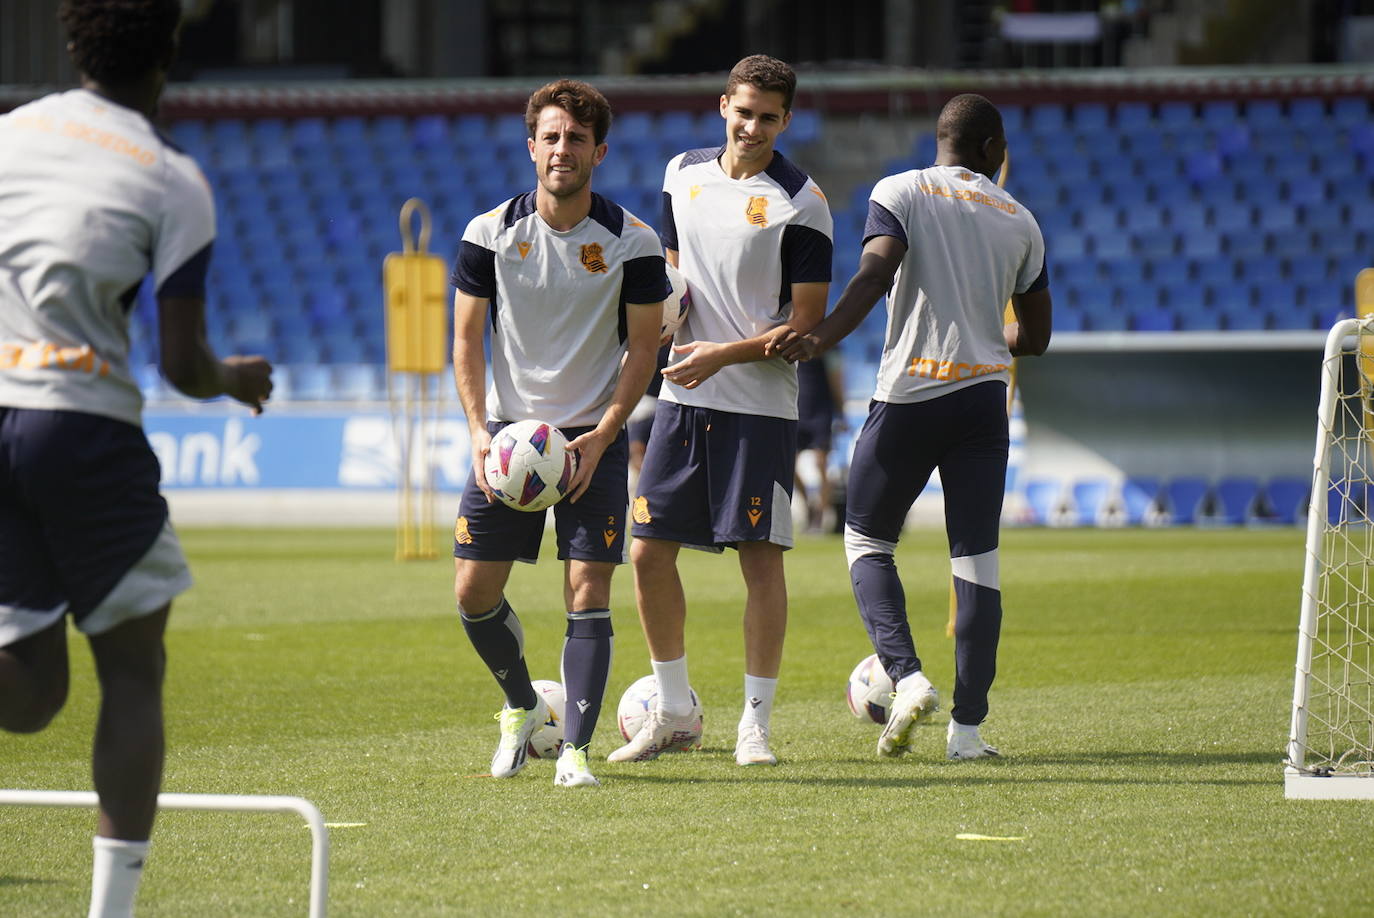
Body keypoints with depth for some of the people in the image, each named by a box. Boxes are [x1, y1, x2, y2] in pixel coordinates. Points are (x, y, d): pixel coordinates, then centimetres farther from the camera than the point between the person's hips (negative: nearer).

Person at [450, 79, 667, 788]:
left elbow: (643, 348, -2)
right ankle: (522, 706, 26)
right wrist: (479, 432, -9)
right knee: (474, 592, 0)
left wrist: (600, 438, -12)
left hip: (594, 437, -2)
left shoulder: (631, 243, -6)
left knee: (588, 592, -10)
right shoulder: (491, 232, -2)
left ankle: (574, 750, -6)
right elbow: (466, 338, 3)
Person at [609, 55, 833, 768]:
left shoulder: (800, 203, -8)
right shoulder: (684, 174, 9)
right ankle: (673, 711, 17)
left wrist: (723, 354, -18)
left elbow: (809, 326, -10)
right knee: (649, 550, 3)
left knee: (761, 557, -5)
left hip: (760, 406, -5)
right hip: (683, 396, 5)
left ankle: (755, 723, 3)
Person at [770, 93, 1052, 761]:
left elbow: (875, 274, -19)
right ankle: (967, 726, 1)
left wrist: (820, 340, -28)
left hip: (910, 393, -3)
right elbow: (1035, 338, 15)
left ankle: (907, 677, -8)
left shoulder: (900, 193, 0)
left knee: (867, 539, 12)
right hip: (983, 395, 3)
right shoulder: (1019, 221, 11)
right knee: (976, 558, 5)